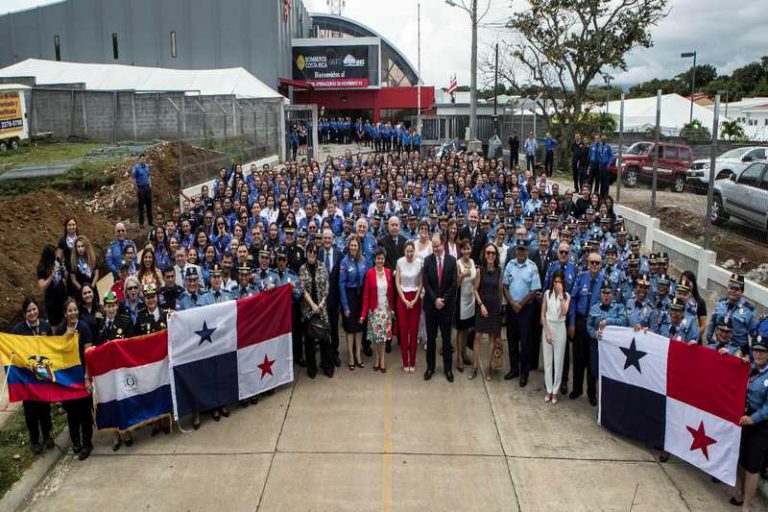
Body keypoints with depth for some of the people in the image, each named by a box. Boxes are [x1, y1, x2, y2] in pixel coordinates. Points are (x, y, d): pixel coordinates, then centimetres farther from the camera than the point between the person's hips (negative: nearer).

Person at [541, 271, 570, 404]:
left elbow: (564, 312, -19)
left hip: (560, 328, -1)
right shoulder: (547, 293, 0)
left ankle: (555, 391, 12)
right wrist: (546, 332, -7)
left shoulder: (567, 295, -1)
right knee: (547, 360, 5)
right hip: (547, 327, 1)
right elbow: (543, 314, 0)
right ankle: (549, 390, 15)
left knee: (558, 361, 3)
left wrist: (561, 295, -18)